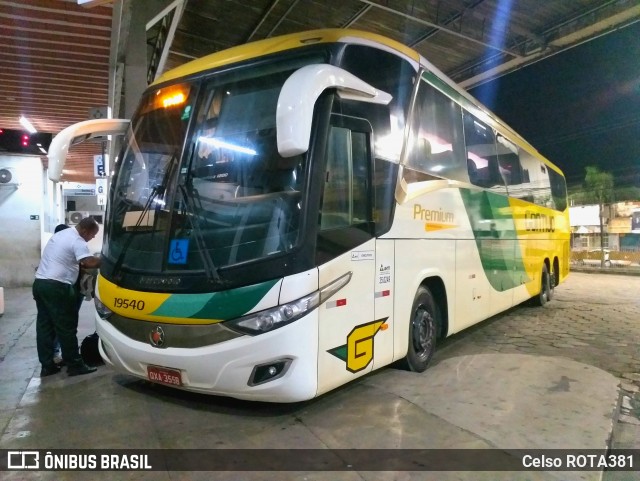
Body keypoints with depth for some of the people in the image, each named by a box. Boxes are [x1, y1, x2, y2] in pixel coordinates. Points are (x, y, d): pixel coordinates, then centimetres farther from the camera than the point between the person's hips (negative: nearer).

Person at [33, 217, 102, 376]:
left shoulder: (60, 234, 17)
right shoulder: (77, 241, -13)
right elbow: (90, 262, -25)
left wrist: (78, 265, 17)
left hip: (39, 282, 10)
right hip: (56, 287, -10)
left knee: (44, 326, 11)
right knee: (66, 328, -2)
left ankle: (47, 365, 17)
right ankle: (75, 365, 5)